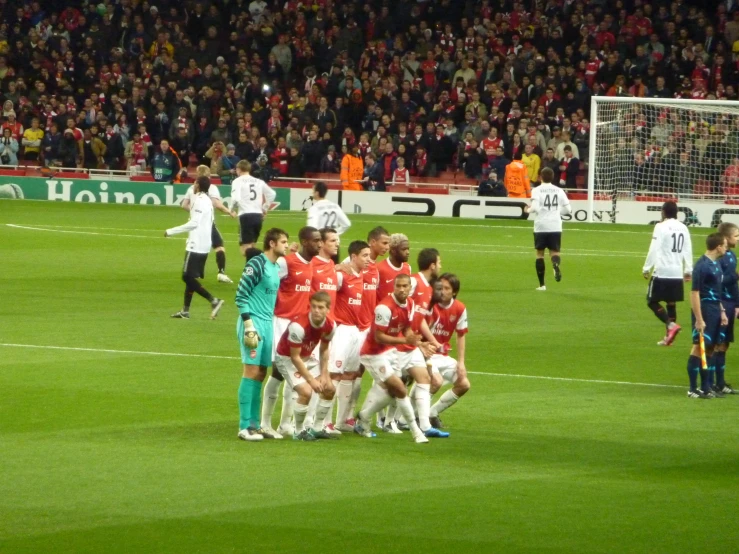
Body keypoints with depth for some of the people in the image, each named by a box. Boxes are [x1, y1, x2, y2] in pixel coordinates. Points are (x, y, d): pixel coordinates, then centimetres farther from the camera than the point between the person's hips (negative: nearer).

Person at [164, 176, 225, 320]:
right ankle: (185, 310, 14)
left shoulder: (199, 200, -13)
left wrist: (171, 231, -17)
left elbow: (194, 223, -20)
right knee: (190, 277, 13)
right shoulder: (208, 201, 15)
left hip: (196, 245, -10)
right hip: (204, 246, 10)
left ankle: (213, 301, -17)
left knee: (188, 277, -9)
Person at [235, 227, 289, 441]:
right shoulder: (257, 264, -11)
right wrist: (249, 325, -18)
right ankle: (245, 427, -9)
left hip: (267, 324, 8)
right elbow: (241, 295, -13)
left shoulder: (276, 267, 14)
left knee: (260, 374, 9)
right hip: (254, 322, -8)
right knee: (251, 372, -9)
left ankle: (254, 424, 14)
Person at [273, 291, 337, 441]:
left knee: (329, 389, 3)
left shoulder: (330, 326, -14)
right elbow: (295, 357, -26)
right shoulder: (299, 326, -35)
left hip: (307, 357, 7)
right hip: (287, 358, -7)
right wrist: (311, 380, -23)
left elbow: (324, 350, 4)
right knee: (306, 391, -24)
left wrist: (324, 375, -4)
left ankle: (316, 429, 17)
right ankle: (299, 432, -6)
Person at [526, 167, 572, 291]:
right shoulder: (559, 191, 7)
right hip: (555, 226, 2)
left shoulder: (537, 190, -4)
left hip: (541, 226, -2)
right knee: (554, 252, 8)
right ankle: (556, 265, -30)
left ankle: (541, 284, 10)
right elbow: (568, 209, 7)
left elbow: (535, 208, -16)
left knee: (539, 253, 11)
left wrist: (528, 210, 6)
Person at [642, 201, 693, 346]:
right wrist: (688, 270, 18)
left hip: (662, 272, -6)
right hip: (677, 273, 6)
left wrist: (646, 268, -6)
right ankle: (668, 337, 11)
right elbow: (687, 251, 11)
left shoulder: (661, 227, -9)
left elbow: (654, 250, -12)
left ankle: (671, 325, -16)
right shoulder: (683, 228, 9)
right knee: (671, 303, 12)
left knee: (652, 301, 2)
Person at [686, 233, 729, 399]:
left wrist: (722, 312, 18)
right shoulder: (702, 266, -15)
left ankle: (706, 387, 16)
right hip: (704, 312, -9)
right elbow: (694, 293, -17)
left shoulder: (716, 264, 12)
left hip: (715, 312, 9)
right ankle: (693, 389, -1)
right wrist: (699, 319, -19)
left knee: (709, 348, 11)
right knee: (698, 348, -5)